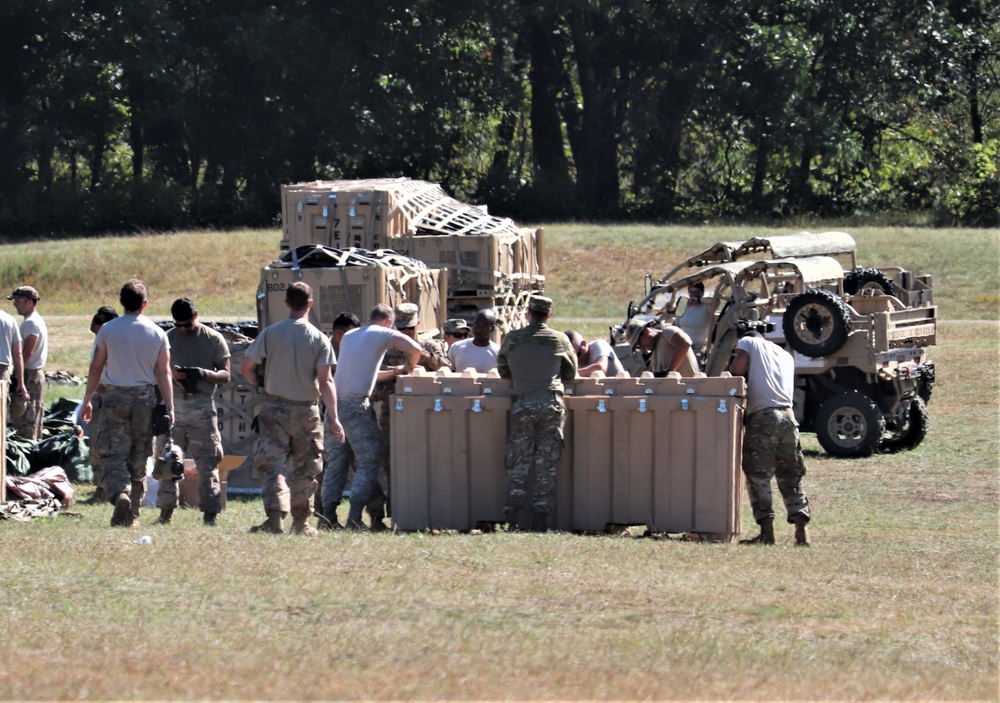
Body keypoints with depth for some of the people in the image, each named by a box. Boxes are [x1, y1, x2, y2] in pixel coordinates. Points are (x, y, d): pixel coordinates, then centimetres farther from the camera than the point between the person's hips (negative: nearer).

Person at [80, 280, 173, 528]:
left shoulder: (108, 330, -2)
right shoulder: (157, 333, 1)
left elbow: (95, 368, 1)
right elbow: (163, 373, -1)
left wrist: (87, 401, 8)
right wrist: (169, 408, 1)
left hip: (115, 396, -2)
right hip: (145, 398, 2)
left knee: (114, 455, -5)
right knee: (138, 458, 10)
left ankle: (119, 494, -32)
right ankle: (132, 515, 14)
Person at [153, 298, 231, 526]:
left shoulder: (214, 339, 2)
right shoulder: (167, 338, 8)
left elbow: (225, 376, 1)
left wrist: (203, 374, -19)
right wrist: (170, 373, -14)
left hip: (202, 406, -2)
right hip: (174, 405, 2)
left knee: (208, 462, -4)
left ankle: (210, 513, -2)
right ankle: (166, 511, 7)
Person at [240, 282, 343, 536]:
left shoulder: (270, 333, -3)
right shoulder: (320, 339, -5)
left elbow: (246, 368, -3)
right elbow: (326, 381, -10)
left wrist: (262, 385, 18)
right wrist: (333, 418, -11)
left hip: (274, 409, 0)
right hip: (306, 410, 0)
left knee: (274, 465, -1)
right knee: (305, 468, 12)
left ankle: (275, 517, -17)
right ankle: (300, 522, 16)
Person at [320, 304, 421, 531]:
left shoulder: (348, 336, 23)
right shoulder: (383, 334, 2)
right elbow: (415, 349, -7)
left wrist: (392, 373, 32)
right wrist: (407, 368, 12)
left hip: (335, 402, 7)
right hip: (356, 405, -7)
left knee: (335, 462, 10)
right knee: (368, 462, -1)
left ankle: (328, 516, 5)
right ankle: (354, 517, -9)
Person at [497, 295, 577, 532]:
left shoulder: (512, 339, 3)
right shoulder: (560, 340, 4)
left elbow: (503, 370, 16)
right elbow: (571, 373, 15)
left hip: (522, 404, 0)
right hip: (552, 403, 0)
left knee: (518, 462, 4)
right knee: (547, 464, 4)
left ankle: (511, 516, -5)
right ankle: (540, 518, 2)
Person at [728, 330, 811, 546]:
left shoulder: (748, 343, 14)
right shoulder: (786, 355, 28)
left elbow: (735, 373, 1)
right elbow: (788, 388, 21)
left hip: (762, 416, -5)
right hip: (787, 415, 5)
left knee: (758, 475, -1)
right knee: (791, 476, 11)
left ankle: (767, 531, -10)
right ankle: (801, 531, 3)